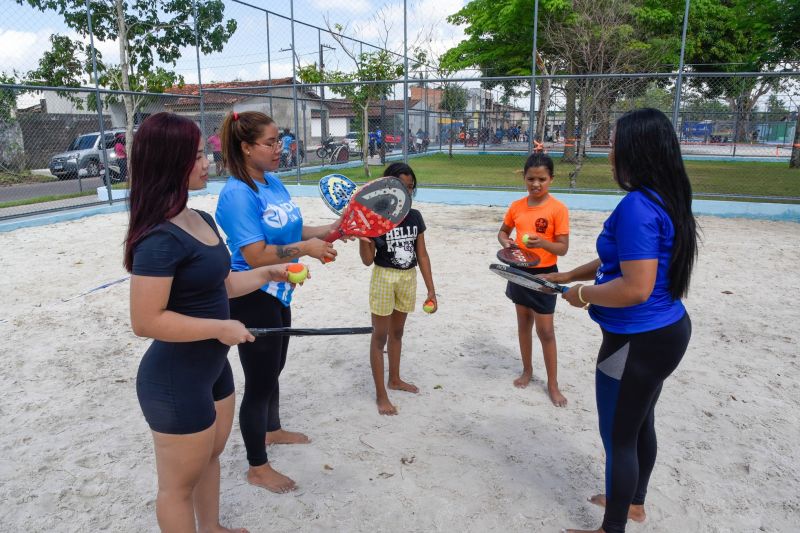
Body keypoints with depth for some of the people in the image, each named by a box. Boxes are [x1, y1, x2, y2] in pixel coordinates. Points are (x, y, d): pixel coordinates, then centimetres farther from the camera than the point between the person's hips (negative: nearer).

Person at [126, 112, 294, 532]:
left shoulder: (202, 220, 4)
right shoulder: (160, 238, -26)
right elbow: (146, 322, -28)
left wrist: (267, 273, 4)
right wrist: (221, 328, -23)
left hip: (212, 368, 10)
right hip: (175, 381, -10)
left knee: (210, 456, 28)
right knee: (179, 483, 12)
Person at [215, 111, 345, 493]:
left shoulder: (273, 182, 5)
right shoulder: (238, 194, -22)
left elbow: (290, 230, 12)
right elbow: (256, 255, -27)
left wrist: (329, 230, -1)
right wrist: (306, 249, -23)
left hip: (277, 294, 9)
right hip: (252, 300, -9)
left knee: (273, 369, 26)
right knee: (259, 381, 4)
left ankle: (273, 430, 50)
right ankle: (257, 467, 23)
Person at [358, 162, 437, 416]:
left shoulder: (415, 217, -1)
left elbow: (422, 255, 3)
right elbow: (368, 260, -11)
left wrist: (431, 289, 2)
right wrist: (362, 237, -31)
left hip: (409, 278, 5)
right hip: (384, 278, -5)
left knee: (397, 332, 20)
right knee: (380, 336, 4)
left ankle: (394, 380, 39)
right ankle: (381, 394, 14)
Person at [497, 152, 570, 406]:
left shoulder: (558, 209, -14)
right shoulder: (516, 206, 0)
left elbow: (563, 248, -14)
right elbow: (503, 231, 14)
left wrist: (542, 243, -33)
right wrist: (505, 241, -9)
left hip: (544, 274, -5)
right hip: (520, 271, 5)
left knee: (545, 330, 1)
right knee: (523, 324, 17)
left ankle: (553, 384, 15)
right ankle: (527, 370, 35)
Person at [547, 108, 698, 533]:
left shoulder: (637, 207, -26)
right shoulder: (663, 200, 7)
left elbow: (635, 288, -30)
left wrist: (582, 296, -14)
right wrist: (567, 276, 15)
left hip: (638, 341, -10)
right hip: (665, 331, 10)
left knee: (618, 438, 7)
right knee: (640, 424, 26)